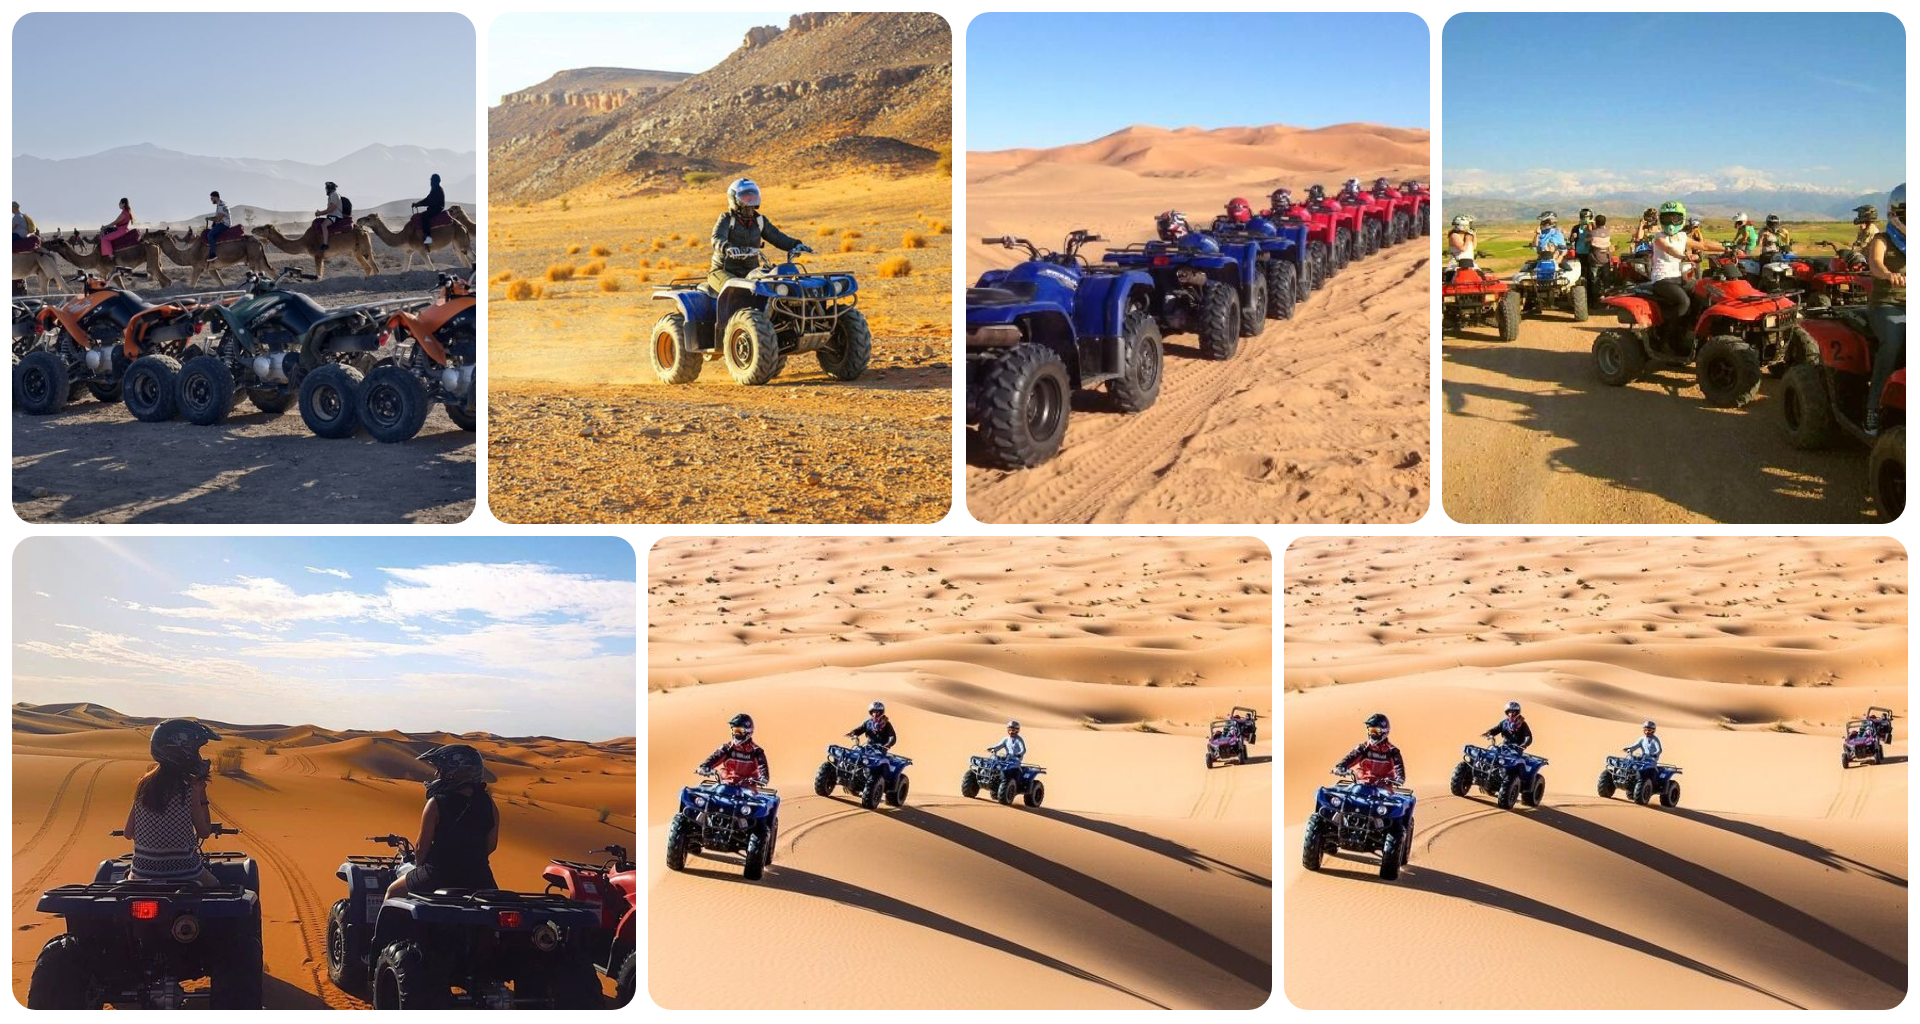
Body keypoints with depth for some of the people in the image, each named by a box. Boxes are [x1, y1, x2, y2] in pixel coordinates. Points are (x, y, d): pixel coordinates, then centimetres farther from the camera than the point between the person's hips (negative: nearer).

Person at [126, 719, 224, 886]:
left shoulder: (143, 785, 2)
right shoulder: (189, 789, -11)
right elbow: (204, 832, -5)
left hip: (144, 871, 4)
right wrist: (202, 796, 1)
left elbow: (128, 833, 6)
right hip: (184, 871, -3)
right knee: (215, 887, 24)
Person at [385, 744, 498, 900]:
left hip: (439, 876, -3)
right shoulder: (488, 802, 0)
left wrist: (418, 864, 14)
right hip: (479, 879, 3)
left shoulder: (436, 804, -12)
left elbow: (422, 847, -6)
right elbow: (492, 845, 7)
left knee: (393, 892, 20)